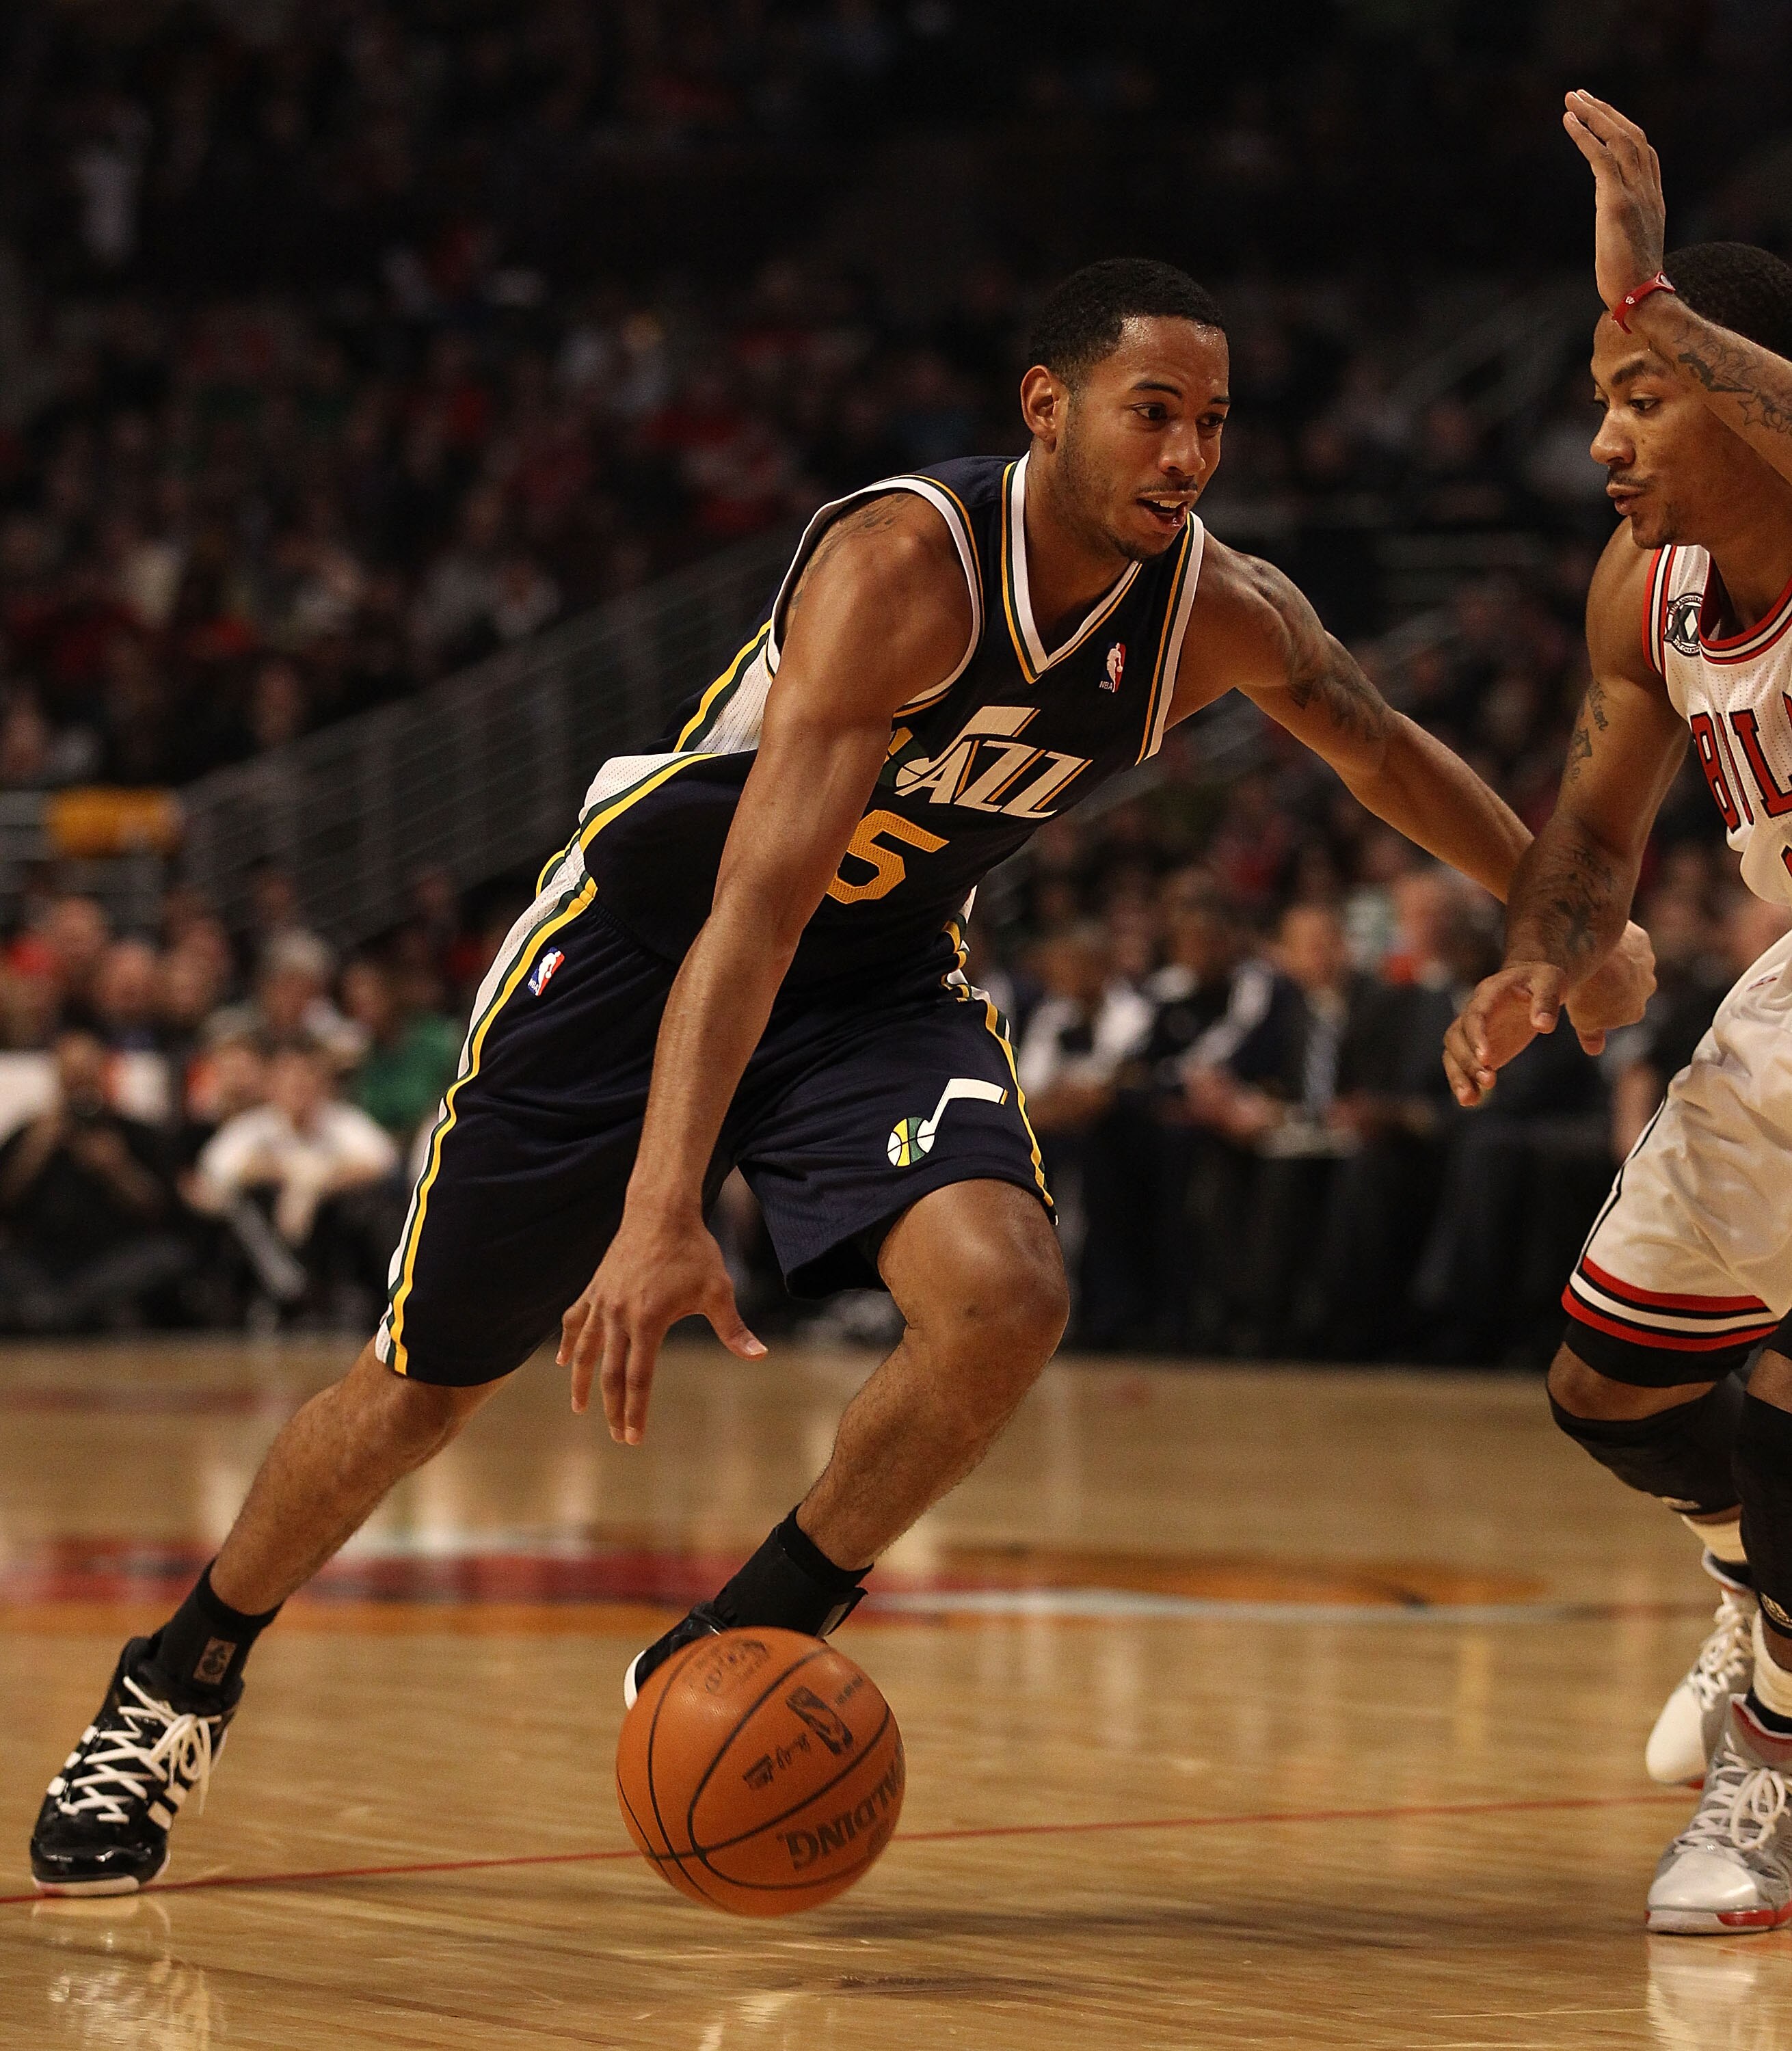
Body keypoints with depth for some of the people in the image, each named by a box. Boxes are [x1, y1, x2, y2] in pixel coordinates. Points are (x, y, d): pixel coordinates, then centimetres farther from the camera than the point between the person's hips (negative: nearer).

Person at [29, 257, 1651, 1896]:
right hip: (645, 943, -4)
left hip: (881, 979, 5)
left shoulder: (1224, 618, -13)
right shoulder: (906, 563, -31)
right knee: (432, 1380, 5)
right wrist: (663, 1211, -46)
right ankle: (177, 1689, 30)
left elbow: (1386, 748, 11)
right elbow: (755, 904, -37)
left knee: (1006, 1297, -24)